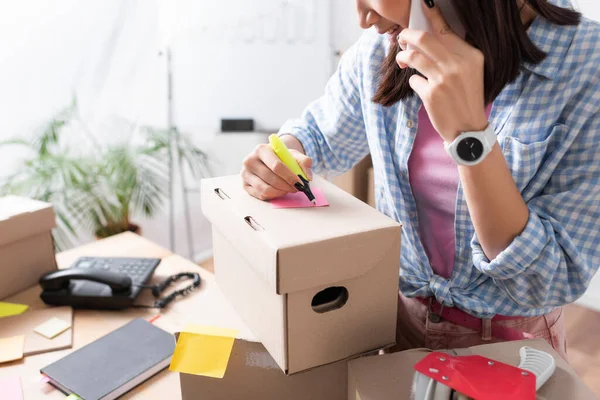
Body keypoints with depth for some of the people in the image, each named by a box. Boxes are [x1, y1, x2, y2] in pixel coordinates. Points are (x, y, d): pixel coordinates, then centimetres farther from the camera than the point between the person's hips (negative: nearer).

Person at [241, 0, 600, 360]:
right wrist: (279, 157, -12)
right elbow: (320, 135, 10)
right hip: (396, 313, 4)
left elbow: (553, 283, -20)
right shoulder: (384, 48, -8)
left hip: (506, 340, -4)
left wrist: (470, 134, -31)